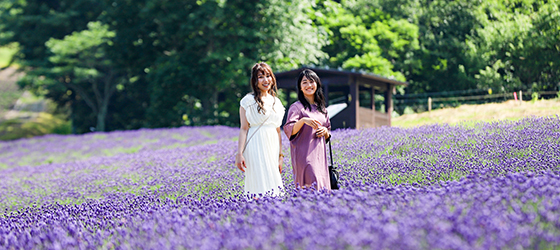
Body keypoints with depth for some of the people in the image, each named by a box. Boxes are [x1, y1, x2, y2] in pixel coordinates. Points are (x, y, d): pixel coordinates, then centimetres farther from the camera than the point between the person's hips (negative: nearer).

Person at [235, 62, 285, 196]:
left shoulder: (276, 102, 16)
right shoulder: (248, 101, -1)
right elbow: (244, 129, -5)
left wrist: (280, 156, 16)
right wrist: (239, 154, -12)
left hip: (272, 147, 6)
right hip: (256, 147, -6)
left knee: (274, 186, 1)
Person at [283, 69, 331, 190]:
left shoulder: (321, 108, 17)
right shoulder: (297, 107, -1)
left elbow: (328, 135, 23)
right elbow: (289, 130, -14)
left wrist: (325, 131, 0)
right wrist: (303, 120, -30)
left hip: (320, 154, 6)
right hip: (304, 155, -6)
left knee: (323, 188, 1)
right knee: (312, 186, -18)